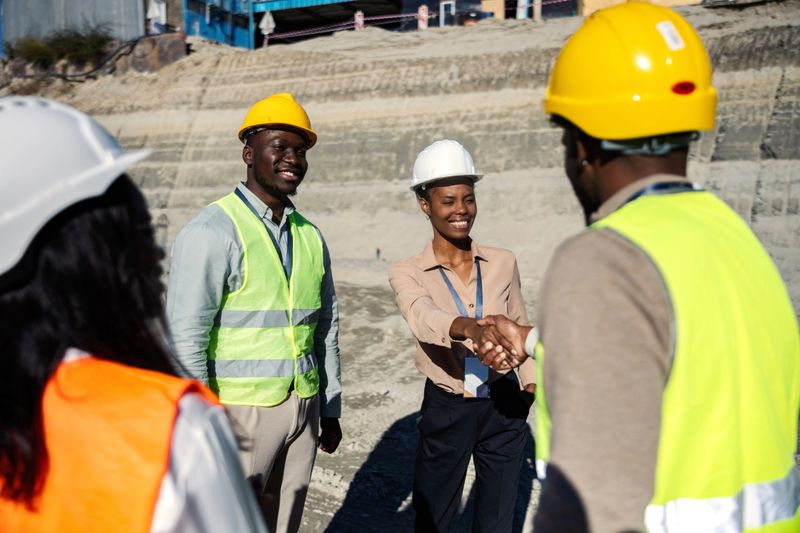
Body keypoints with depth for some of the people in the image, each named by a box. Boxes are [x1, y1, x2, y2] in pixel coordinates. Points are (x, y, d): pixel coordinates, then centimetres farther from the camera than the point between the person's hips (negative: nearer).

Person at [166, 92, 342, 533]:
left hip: (303, 409, 6)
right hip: (239, 412, -6)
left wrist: (330, 409, 16)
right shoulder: (211, 232, -12)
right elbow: (185, 339, -15)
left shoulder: (309, 236, 10)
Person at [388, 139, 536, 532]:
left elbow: (520, 328, 10)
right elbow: (422, 316, -31)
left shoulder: (503, 262, -2)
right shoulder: (407, 273, -9)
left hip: (504, 408, 2)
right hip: (446, 410, -1)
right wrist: (470, 328, -51)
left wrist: (531, 383, -3)